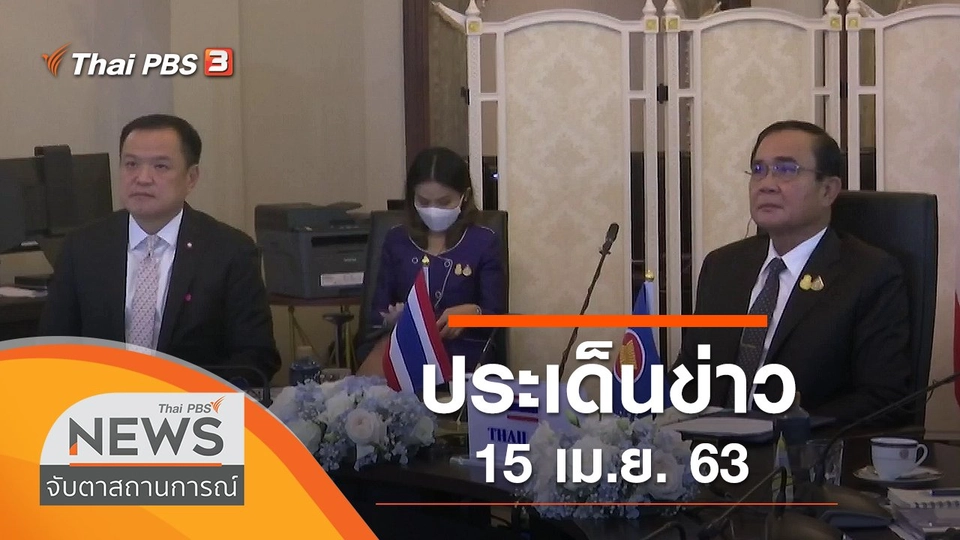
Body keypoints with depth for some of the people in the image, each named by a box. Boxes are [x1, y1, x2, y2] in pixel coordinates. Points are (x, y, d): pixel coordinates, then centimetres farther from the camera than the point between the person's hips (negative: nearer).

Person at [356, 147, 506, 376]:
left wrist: (472, 313, -21)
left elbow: (496, 316, 2)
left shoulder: (484, 242, 7)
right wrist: (392, 318, -12)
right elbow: (378, 311, 13)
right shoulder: (396, 240, 16)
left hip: (460, 351, -2)